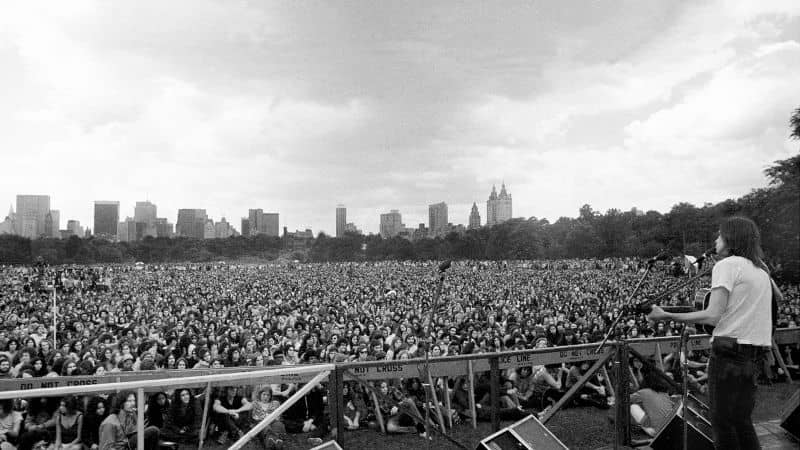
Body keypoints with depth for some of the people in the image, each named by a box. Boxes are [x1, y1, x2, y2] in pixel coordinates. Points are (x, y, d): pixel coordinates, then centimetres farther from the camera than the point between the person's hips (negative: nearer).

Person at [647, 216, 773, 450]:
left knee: (723, 421, 0)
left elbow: (713, 316, -18)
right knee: (741, 420, 16)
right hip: (755, 351, 8)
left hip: (730, 349, -8)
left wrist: (666, 315, -16)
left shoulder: (727, 265, -9)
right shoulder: (761, 270, 17)